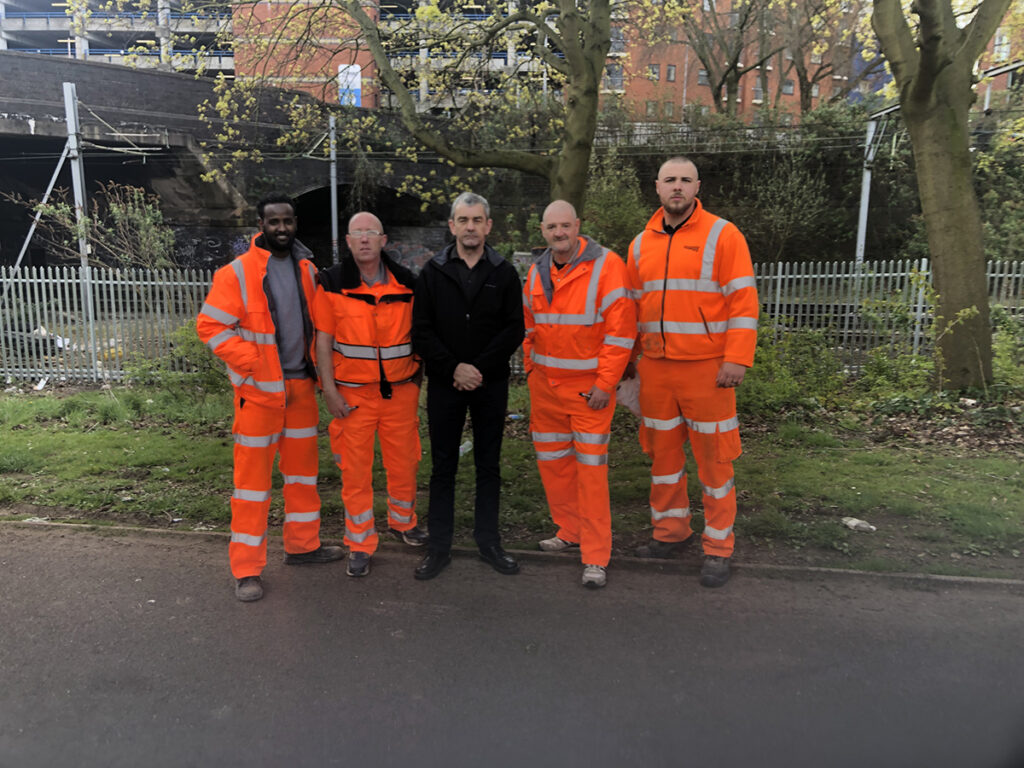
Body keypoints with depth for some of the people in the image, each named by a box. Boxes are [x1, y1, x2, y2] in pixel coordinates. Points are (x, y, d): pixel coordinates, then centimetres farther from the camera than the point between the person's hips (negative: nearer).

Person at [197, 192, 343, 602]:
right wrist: (252, 366, -15)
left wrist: (316, 365, 8)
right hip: (259, 388, -6)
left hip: (302, 384, 6)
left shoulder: (306, 269, 8)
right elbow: (210, 325, -12)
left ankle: (303, 543, 31)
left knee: (303, 466, 15)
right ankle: (247, 569, 10)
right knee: (253, 473, 0)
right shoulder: (237, 273, -9)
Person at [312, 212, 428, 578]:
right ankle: (360, 545, 18)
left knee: (404, 462, 11)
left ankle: (403, 521, 36)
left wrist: (418, 377, 9)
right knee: (355, 469, 3)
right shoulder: (332, 283, -2)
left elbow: (417, 332, 11)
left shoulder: (405, 282, 4)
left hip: (401, 390, 2)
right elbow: (323, 339, -2)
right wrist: (330, 390, -6)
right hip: (352, 393, -2)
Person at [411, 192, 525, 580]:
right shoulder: (432, 273, 4)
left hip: (491, 384, 0)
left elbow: (514, 329, -2)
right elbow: (421, 332, -1)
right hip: (444, 384, 0)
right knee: (443, 467, 6)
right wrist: (454, 368, -13)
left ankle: (488, 541, 22)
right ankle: (438, 546, 16)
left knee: (488, 465, 9)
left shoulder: (504, 273, 4)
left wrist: (480, 368, -13)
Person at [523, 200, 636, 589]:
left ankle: (596, 557, 3)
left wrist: (605, 383, -15)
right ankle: (570, 531, 30)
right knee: (552, 462, 12)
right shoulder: (536, 272, 9)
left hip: (588, 385, -6)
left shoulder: (606, 265, -10)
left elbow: (620, 330, -13)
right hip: (544, 383, 6)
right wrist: (530, 367, 13)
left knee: (591, 467, -6)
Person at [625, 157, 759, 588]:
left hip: (707, 368, -4)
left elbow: (744, 301, -7)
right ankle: (669, 531, 28)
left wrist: (737, 359, -15)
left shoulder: (722, 235, -3)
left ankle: (718, 548, 14)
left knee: (714, 457, 2)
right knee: (662, 451, 12)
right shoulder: (641, 244, 11)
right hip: (655, 368, 5)